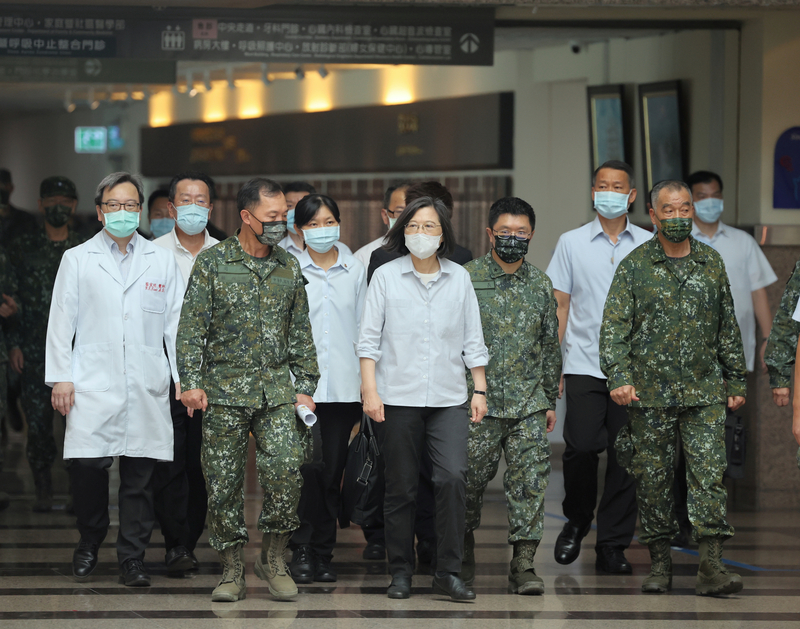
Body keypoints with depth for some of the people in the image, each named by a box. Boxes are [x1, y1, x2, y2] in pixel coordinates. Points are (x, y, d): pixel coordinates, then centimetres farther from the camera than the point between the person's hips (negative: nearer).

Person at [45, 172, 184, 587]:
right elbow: (61, 322, 6)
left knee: (140, 475, 0)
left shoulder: (162, 262, 12)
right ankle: (89, 543, 16)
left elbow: (176, 323, 11)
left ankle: (132, 559, 8)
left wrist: (184, 377, 3)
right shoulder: (77, 260, 10)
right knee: (86, 464, -7)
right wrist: (60, 377, -1)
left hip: (147, 390, 1)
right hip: (93, 386, -1)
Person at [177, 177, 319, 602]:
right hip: (224, 391, -2)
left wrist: (305, 387, 10)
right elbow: (191, 328, -2)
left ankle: (273, 557, 3)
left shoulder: (289, 268, 11)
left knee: (286, 468, -14)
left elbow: (301, 333, 16)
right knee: (224, 482, 0)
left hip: (277, 388, 2)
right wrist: (191, 382, -10)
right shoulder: (212, 263, 1)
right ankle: (232, 571, 11)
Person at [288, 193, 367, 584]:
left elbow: (363, 328, 12)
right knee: (309, 469, -10)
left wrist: (368, 384, 8)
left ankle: (322, 553, 12)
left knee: (332, 472, 4)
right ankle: (304, 551, -1)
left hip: (343, 386, 3)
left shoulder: (355, 272, 10)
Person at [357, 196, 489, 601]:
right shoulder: (386, 277, 3)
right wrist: (370, 390, -6)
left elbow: (473, 340, 13)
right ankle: (401, 572, 15)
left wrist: (480, 389, 7)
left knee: (453, 477, -14)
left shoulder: (459, 279, 9)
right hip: (399, 398, -1)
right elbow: (369, 339, 2)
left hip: (448, 399, 1)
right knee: (401, 488, 3)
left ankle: (448, 572, -6)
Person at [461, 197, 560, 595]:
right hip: (478, 401, -2)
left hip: (528, 404, 3)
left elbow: (550, 346, 16)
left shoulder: (540, 285, 10)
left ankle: (523, 565, -2)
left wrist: (550, 399, 14)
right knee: (471, 479, 4)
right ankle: (464, 548, 27)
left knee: (530, 481, -4)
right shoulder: (466, 278, -1)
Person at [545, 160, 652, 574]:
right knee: (581, 448, -10)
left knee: (624, 456, -1)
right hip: (584, 365, -1)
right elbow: (560, 306, 9)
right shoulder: (571, 243, 8)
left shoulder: (648, 245, 8)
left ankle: (612, 546, 7)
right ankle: (576, 521, 17)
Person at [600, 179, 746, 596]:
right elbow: (614, 327, -3)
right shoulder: (634, 267, 1)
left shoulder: (711, 264, 10)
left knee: (709, 474, -8)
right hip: (650, 393, -1)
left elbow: (728, 328, 16)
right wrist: (619, 377, -15)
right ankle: (659, 564, 15)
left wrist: (736, 381, 14)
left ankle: (711, 567, -11)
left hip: (704, 393, 1)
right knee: (652, 479, 4)